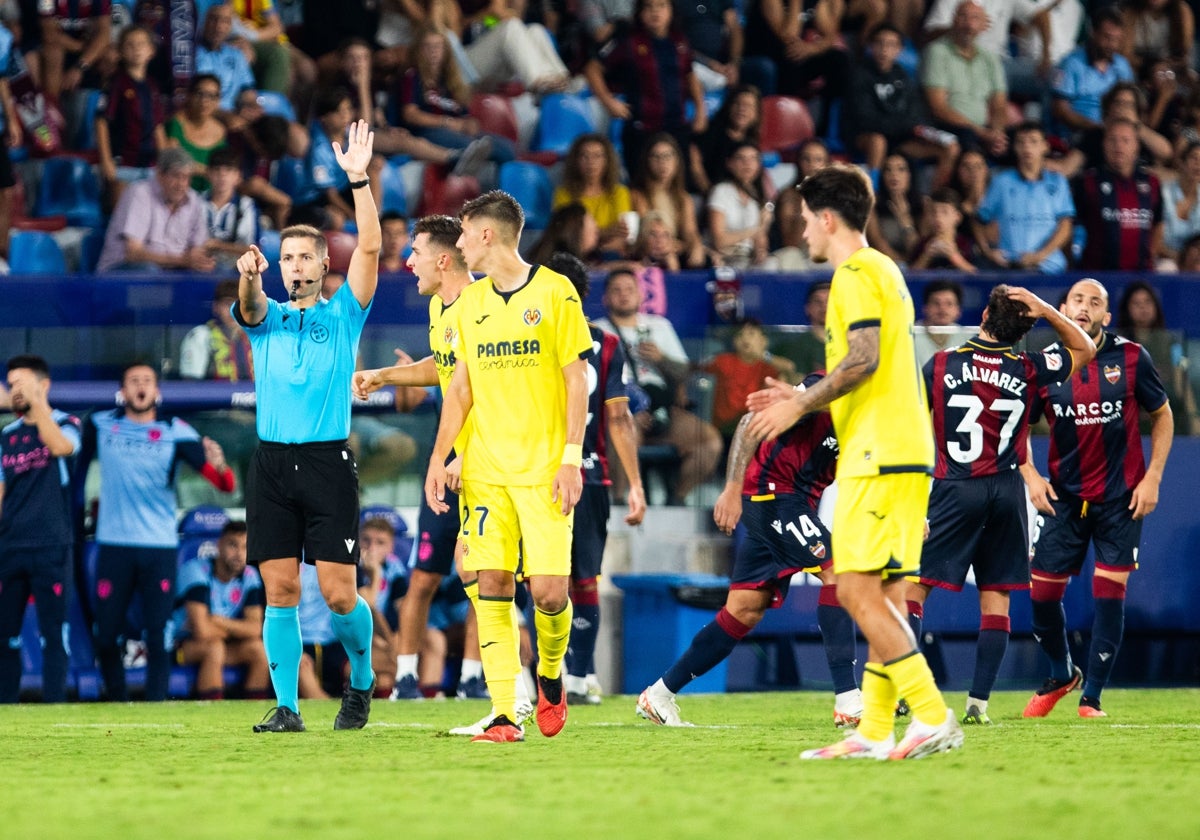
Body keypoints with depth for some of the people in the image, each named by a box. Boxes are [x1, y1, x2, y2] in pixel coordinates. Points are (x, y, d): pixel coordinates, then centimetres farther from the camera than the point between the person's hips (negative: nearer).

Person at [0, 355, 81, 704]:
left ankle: (53, 707, -3)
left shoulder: (66, 424, 0)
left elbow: (59, 447, -25)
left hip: (50, 548, -5)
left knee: (53, 633, -4)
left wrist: (36, 402, -25)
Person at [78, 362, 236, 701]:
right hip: (113, 545, 1)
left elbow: (225, 485, -6)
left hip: (160, 548, -1)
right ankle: (117, 702, 18)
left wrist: (219, 466, -28)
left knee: (158, 637, -6)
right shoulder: (100, 426, 4)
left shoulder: (175, 433, 0)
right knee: (105, 636, 1)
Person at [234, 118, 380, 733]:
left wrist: (358, 180, -14)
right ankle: (286, 706, 3)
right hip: (271, 463, 2)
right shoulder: (266, 319, 14)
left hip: (328, 462, -2)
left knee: (339, 593, -6)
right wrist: (249, 276, -33)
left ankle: (361, 680, 18)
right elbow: (250, 305, -10)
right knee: (280, 591, -2)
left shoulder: (343, 315, 9)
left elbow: (369, 247, -3)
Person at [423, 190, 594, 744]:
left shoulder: (553, 292, -2)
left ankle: (550, 674, 20)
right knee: (492, 587, -5)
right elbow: (461, 388, 16)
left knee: (548, 590, -9)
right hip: (485, 468, 4)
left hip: (544, 467, -4)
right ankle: (504, 714, -5)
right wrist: (439, 458, 5)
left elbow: (577, 380, -3)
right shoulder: (470, 302, 13)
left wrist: (572, 458, -10)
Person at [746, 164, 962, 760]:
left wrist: (800, 406, -10)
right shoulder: (883, 271, 22)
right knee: (883, 596, 9)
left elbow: (863, 358, -21)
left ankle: (932, 716, -16)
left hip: (877, 458, -10)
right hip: (902, 455, 10)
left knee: (858, 592, -12)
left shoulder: (856, 273, -9)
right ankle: (874, 732, 9)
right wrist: (803, 398, 23)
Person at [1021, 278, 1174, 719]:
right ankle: (1062, 675, 28)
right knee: (1043, 593, 1)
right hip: (1064, 496, 2)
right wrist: (1030, 474, -6)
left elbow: (1162, 416, 5)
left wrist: (1152, 477, -2)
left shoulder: (1130, 358, -6)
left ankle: (1091, 697, 4)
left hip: (1121, 498, -2)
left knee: (1109, 594, -6)